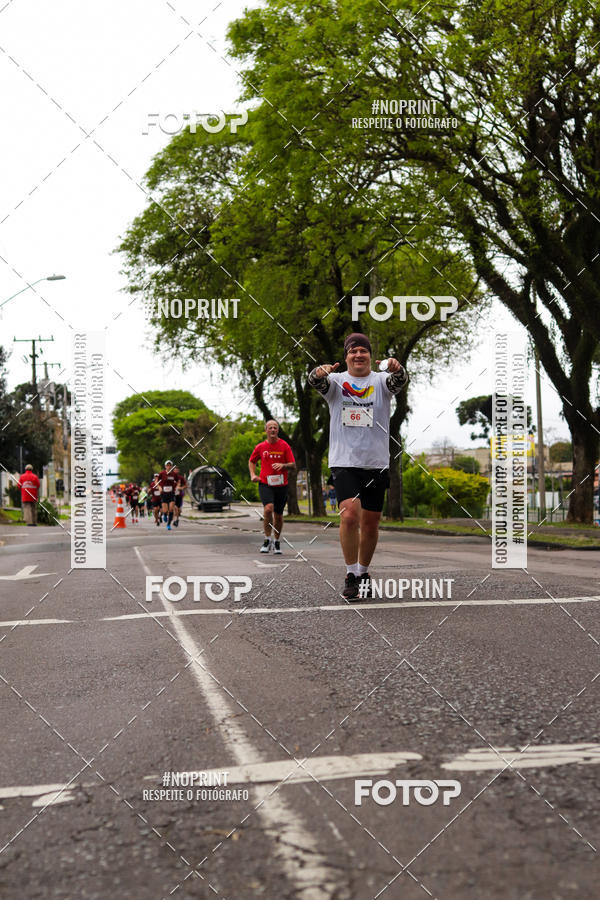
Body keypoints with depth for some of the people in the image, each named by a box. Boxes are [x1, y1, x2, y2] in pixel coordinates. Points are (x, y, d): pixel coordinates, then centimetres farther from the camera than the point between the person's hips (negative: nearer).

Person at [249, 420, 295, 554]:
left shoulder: (285, 446, 1)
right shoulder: (260, 447, 6)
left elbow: (293, 465, 0)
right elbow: (251, 461, 23)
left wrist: (283, 465, -20)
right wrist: (253, 475, 7)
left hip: (281, 485, 1)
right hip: (265, 484, -1)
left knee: (278, 515, 7)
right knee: (268, 508, -23)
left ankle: (277, 542, 27)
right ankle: (267, 539, -9)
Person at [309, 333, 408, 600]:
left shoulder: (381, 380, 4)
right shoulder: (336, 381, 4)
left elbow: (398, 381, -17)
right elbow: (317, 382, -16)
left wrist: (397, 370, -40)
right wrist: (319, 373, -40)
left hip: (377, 463, 2)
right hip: (344, 462, -2)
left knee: (370, 523, 8)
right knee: (349, 514, -19)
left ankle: (364, 573, 28)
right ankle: (351, 575, -8)